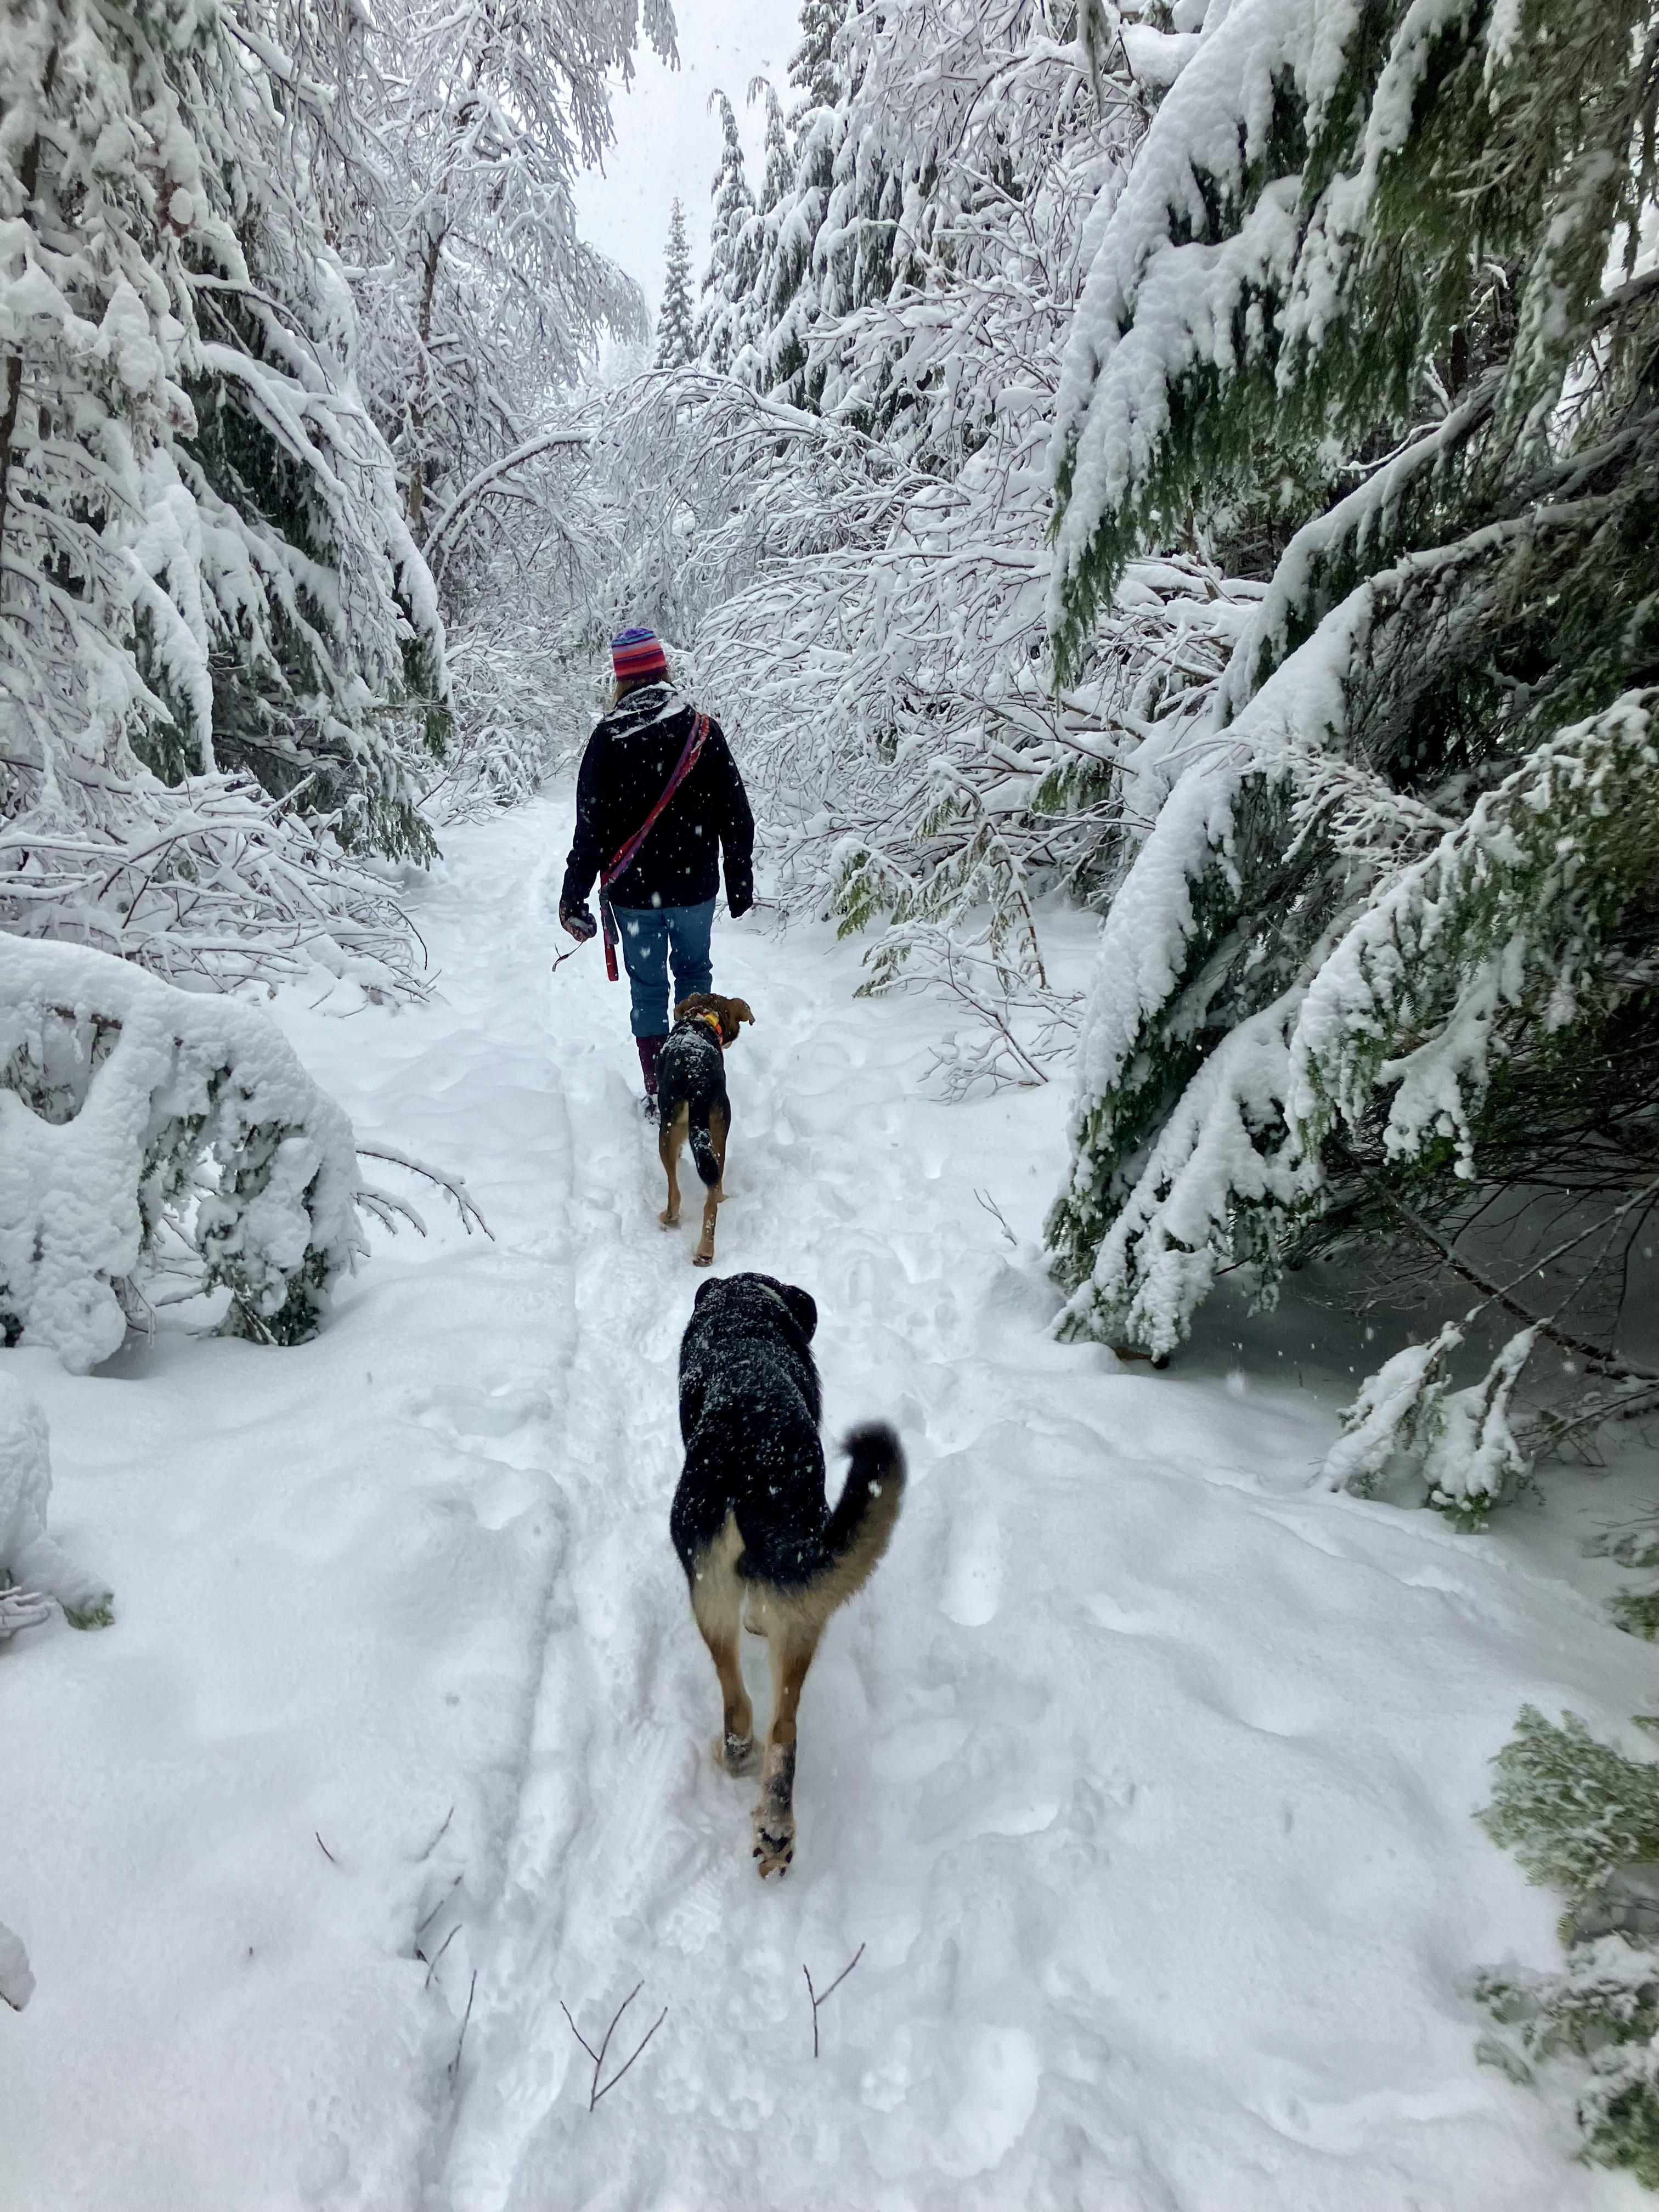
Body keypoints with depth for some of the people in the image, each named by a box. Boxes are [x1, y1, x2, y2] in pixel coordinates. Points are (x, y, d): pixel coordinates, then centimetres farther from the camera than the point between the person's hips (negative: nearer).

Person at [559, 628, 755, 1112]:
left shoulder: (608, 738, -8)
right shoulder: (701, 727, -5)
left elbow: (592, 828, -9)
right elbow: (736, 814, -2)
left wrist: (573, 897, -3)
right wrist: (741, 881, 8)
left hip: (634, 892, -1)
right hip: (695, 888, 1)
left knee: (648, 987, 10)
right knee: (694, 972, 21)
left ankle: (659, 1094, 14)